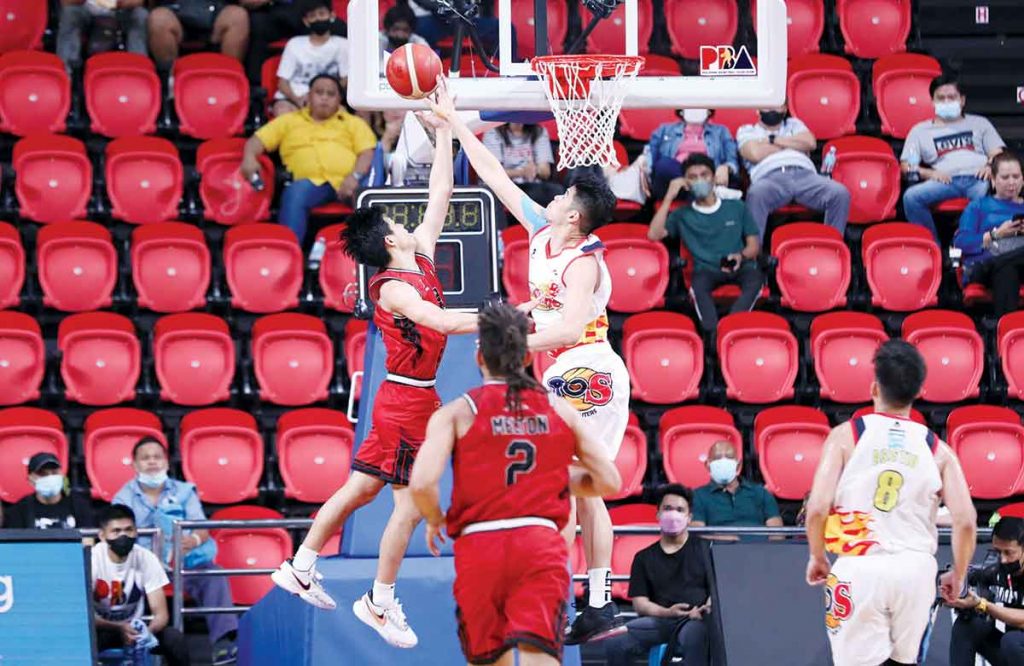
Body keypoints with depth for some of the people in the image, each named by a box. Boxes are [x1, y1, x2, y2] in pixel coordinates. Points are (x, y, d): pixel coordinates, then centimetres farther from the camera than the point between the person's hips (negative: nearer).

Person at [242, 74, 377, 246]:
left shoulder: (354, 123, 24)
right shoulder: (289, 121, 27)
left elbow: (367, 152, 10)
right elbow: (257, 140, 20)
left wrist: (355, 176, -12)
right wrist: (249, 158, -5)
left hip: (347, 185, 0)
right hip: (311, 184, 0)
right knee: (295, 194, -35)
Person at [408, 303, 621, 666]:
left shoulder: (456, 413, 2)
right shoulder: (561, 411, 10)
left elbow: (421, 483, -11)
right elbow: (609, 482, 13)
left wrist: (435, 522, 9)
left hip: (480, 545, 0)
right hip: (541, 544, 0)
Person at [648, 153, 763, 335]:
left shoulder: (737, 208, 19)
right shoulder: (683, 215, 18)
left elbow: (754, 245, 16)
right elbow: (654, 234, 2)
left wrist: (741, 256, -8)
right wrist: (669, 197, 3)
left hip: (740, 269, 1)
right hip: (707, 271, -1)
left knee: (755, 277, -35)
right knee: (699, 282, -38)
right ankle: (713, 332, -54)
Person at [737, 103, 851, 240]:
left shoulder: (794, 124, 35)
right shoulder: (746, 131, 27)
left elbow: (810, 143, 13)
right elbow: (756, 153, 4)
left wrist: (774, 140, 12)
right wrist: (791, 144, 15)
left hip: (805, 176, 3)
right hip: (771, 177, -3)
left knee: (841, 194, -27)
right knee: (757, 194, -42)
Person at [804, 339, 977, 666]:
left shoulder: (846, 436, 0)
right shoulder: (936, 449, 6)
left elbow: (817, 508, -7)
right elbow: (965, 520, 0)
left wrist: (817, 558, 10)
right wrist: (957, 576, 15)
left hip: (860, 568, -3)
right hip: (916, 568, 3)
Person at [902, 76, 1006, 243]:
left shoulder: (979, 123, 29)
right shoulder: (920, 130, 27)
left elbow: (998, 154, 19)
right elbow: (906, 166, 17)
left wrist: (991, 167, -6)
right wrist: (930, 174, -4)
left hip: (978, 178, -1)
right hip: (946, 181, 1)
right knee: (911, 196, -31)